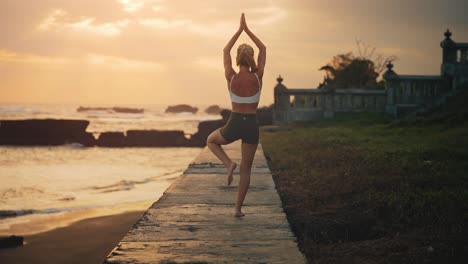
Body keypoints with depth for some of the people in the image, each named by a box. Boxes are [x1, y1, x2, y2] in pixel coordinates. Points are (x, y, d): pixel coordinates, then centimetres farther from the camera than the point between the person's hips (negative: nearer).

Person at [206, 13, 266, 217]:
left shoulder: (231, 77, -10)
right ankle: (238, 208, 13)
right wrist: (247, 30, 7)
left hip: (234, 124, -1)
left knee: (211, 141, 31)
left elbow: (226, 51, 6)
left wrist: (239, 30, 10)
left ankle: (228, 163, 4)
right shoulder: (257, 77, -9)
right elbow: (263, 49, 4)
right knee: (246, 169, 15)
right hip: (251, 125, 1)